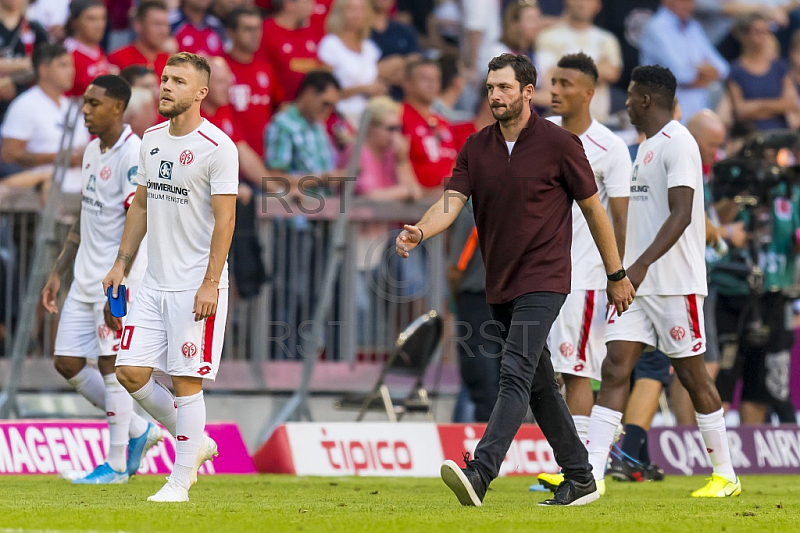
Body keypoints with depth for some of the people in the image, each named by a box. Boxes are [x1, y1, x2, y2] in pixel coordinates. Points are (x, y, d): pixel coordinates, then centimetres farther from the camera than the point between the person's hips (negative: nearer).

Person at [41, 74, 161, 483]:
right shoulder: (92, 151, 13)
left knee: (111, 364, -6)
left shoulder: (133, 154, -15)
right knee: (67, 363, 7)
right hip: (86, 278, 9)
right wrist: (58, 273, 17)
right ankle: (138, 430, 21)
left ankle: (116, 464, 4)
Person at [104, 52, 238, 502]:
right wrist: (122, 263, 14)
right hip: (155, 281, 7)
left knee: (186, 381, -5)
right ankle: (195, 443, 20)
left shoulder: (218, 147, -11)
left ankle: (181, 479, 3)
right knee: (131, 372, 2)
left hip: (197, 287, -7)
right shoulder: (152, 140, 11)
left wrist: (210, 284, -18)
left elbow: (225, 219, -13)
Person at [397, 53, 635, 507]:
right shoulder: (477, 147, 7)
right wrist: (419, 232, -26)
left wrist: (617, 275, 5)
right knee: (540, 384, 12)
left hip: (543, 281, -7)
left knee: (515, 375, -20)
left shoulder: (559, 144, -7)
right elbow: (451, 202, -4)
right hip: (500, 285, 7)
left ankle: (479, 475, -34)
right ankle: (580, 479, 22)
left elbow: (594, 208, 0)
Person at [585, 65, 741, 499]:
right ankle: (591, 474, -10)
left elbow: (681, 215, -22)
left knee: (691, 373, -1)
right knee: (614, 368, -3)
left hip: (675, 284, -9)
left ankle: (726, 475, 10)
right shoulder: (647, 147, 17)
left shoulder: (677, 144, -12)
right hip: (638, 283, 9)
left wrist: (643, 264, -31)